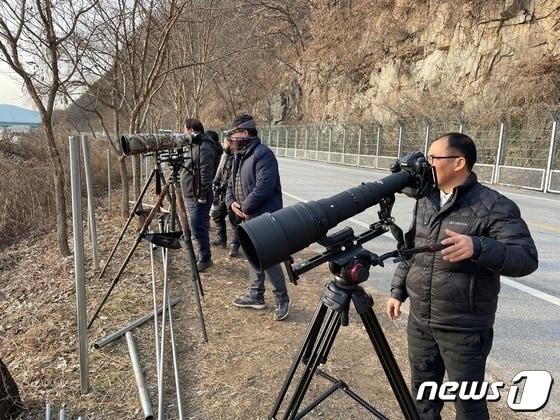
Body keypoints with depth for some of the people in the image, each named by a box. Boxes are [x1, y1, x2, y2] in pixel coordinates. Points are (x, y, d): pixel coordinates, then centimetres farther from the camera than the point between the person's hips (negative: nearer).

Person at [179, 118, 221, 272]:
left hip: (198, 198, -10)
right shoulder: (194, 146, 16)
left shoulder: (204, 148, -17)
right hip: (190, 196, 10)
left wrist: (202, 195, -21)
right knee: (196, 229, 16)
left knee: (198, 229, -6)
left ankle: (204, 259, 5)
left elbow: (206, 174, -22)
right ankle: (201, 256, 26)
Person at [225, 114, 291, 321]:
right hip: (249, 217, 10)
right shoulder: (239, 155, 14)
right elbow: (232, 183, 18)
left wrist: (245, 207, -17)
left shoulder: (263, 154, -18)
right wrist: (231, 202, -1)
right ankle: (256, 295, 31)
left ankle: (282, 300, 11)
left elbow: (263, 187, -26)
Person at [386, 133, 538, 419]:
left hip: (464, 329, -5)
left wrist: (478, 247, -37)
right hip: (420, 321, 6)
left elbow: (527, 259, -20)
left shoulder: (494, 206, -14)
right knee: (422, 391, 20)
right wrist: (398, 289, 13)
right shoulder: (425, 201, 6)